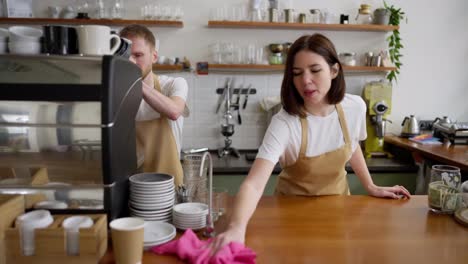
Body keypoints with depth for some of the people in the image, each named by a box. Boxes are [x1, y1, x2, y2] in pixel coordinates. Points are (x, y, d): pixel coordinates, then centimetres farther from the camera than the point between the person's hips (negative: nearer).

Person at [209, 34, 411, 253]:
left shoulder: (355, 107, -18)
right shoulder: (284, 124, -32)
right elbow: (253, 184, -43)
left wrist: (371, 187, 8)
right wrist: (237, 227, -60)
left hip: (337, 200, 4)